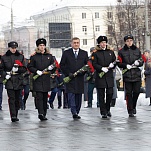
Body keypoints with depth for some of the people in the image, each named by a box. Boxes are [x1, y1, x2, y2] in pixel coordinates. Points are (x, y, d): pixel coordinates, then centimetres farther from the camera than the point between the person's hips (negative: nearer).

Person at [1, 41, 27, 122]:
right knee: (11, 98, -13)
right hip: (9, 80, -2)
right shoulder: (4, 57, 7)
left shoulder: (20, 57, 10)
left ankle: (15, 115, 16)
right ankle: (13, 116, -20)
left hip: (18, 80, 2)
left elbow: (24, 69, 7)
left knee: (17, 98, 6)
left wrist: (17, 69, -11)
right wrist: (5, 74, -7)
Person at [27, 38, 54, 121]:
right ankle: (41, 113, -19)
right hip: (37, 79, -3)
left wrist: (51, 67, -4)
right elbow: (30, 66, 1)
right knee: (39, 97, -12)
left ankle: (44, 114, 15)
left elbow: (53, 64, 19)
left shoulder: (49, 56, 11)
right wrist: (37, 71, -14)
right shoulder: (34, 56, 2)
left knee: (45, 97, 8)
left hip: (46, 79, 3)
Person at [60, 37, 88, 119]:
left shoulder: (84, 53, 11)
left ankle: (76, 112, 14)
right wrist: (68, 73, -8)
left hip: (80, 78, 3)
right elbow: (62, 65, 4)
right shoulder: (66, 53, 5)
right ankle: (74, 112, -18)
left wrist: (83, 72, -6)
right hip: (70, 78, -3)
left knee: (79, 96, 5)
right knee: (71, 95, -13)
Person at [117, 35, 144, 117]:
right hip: (127, 75, -2)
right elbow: (119, 63, 3)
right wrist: (126, 65, -14)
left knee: (136, 92, 0)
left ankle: (133, 106, 25)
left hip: (137, 74, 2)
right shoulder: (121, 52, 3)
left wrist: (138, 62, -9)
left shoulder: (137, 50, 10)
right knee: (128, 93, -2)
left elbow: (142, 61, 13)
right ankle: (130, 111, 4)